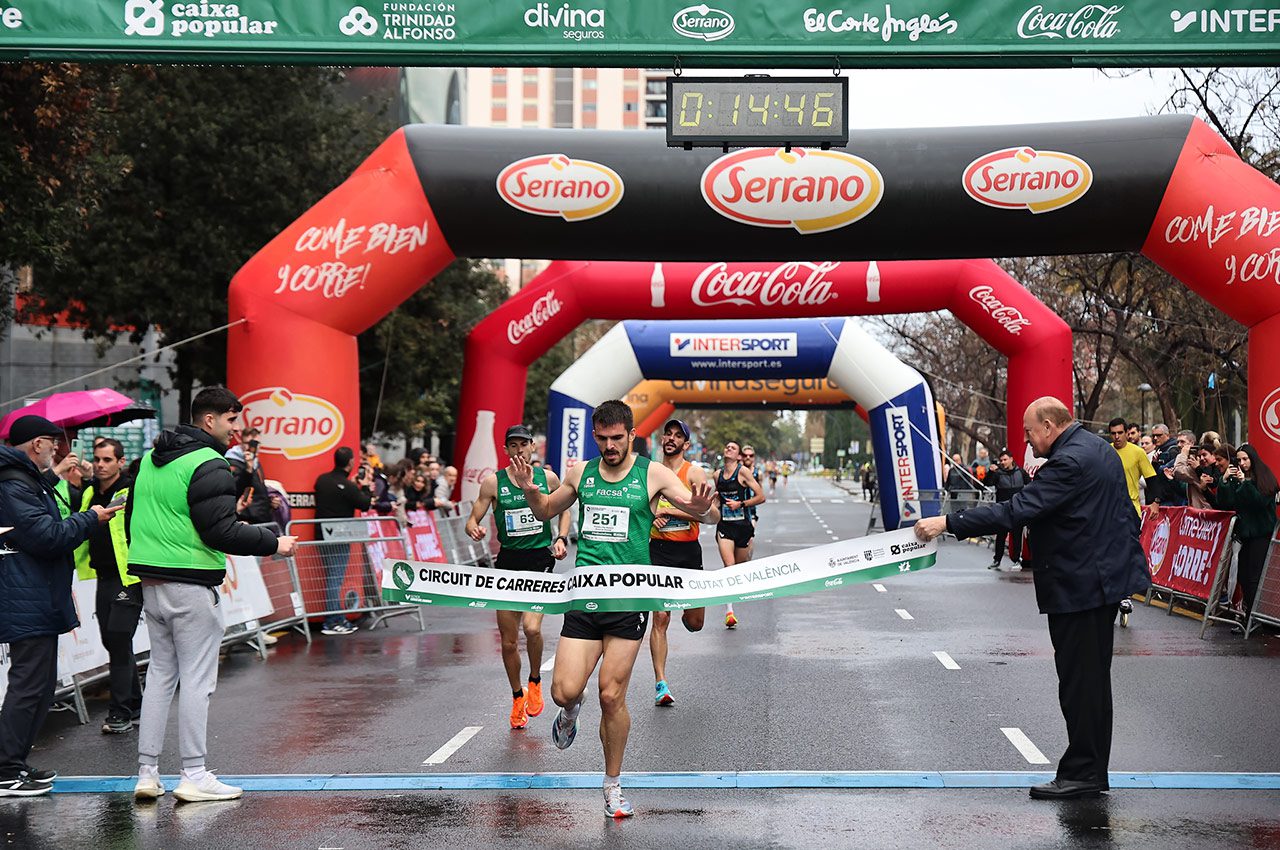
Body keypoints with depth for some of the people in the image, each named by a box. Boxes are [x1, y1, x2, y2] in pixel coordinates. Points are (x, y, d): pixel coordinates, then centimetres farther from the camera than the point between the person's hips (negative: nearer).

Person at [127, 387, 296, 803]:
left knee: (160, 674, 14)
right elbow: (219, 531, -20)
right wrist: (273, 543, -10)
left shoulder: (150, 459, 14)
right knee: (196, 678, -2)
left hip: (151, 584, 8)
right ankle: (194, 776, 1)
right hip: (191, 587, -8)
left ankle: (147, 773, 14)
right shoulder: (209, 465, -14)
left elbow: (131, 519, 19)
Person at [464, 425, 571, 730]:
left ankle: (535, 681, 8)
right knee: (509, 641, 5)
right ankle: (517, 697, 28)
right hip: (508, 560, 1)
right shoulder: (493, 482, -1)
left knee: (532, 627, -21)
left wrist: (561, 538, 3)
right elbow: (473, 519, 1)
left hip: (540, 559, -1)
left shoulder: (547, 478, 3)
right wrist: (475, 530, -22)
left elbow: (564, 510, 19)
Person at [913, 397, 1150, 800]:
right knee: (1093, 680, 15)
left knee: (1079, 681, -4)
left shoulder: (1070, 462, -20)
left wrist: (948, 523, -24)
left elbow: (1016, 511, -26)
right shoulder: (1099, 449, 12)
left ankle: (1083, 773, 1)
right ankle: (1093, 772, 21)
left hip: (1080, 584, -11)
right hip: (1104, 577, 11)